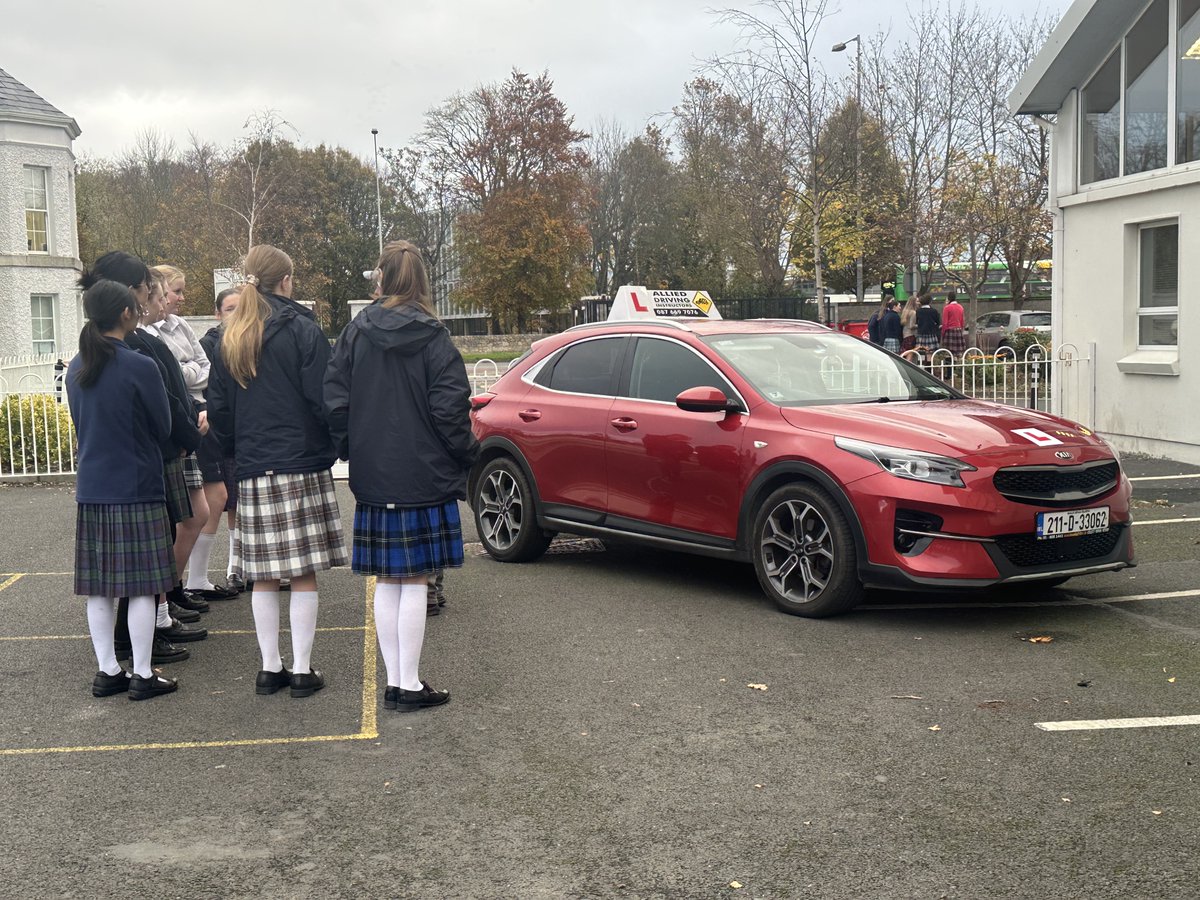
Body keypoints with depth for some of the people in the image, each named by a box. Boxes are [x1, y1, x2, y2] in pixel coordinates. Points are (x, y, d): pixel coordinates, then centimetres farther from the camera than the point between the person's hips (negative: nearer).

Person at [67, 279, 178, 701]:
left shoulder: (76, 369, 6)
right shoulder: (140, 367, -13)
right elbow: (163, 427, -3)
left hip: (91, 490, 6)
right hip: (136, 489, -6)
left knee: (99, 589, 10)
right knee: (142, 587, 1)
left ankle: (107, 672, 18)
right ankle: (143, 676, 7)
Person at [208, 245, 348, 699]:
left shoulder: (228, 338, 11)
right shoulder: (302, 329, -6)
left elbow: (218, 408, 12)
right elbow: (323, 399, -10)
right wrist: (333, 446, 6)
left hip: (252, 470, 5)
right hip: (302, 465, -5)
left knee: (264, 575, 9)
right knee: (304, 573, 1)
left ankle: (270, 667, 15)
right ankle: (302, 670, 4)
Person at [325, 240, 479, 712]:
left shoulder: (356, 333, 2)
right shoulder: (432, 337, -7)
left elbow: (335, 401, 0)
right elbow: (449, 408, -12)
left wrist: (354, 453, 11)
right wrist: (465, 455, 1)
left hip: (373, 479, 4)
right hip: (423, 476, -3)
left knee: (386, 582, 11)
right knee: (414, 582, 1)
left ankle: (395, 680, 18)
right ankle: (409, 685, 5)